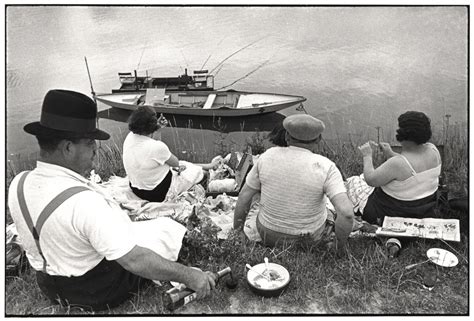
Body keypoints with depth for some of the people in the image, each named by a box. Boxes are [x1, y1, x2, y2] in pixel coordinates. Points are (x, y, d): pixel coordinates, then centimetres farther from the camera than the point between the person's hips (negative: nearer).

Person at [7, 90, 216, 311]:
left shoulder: (18, 184, -13)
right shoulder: (84, 201, -38)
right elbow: (135, 261, -35)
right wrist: (189, 276, -26)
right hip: (101, 292, -7)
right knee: (166, 226, 11)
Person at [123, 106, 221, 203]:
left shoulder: (130, 137, -9)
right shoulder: (157, 147, -33)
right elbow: (176, 163, -12)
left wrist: (158, 131, -2)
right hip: (158, 194, -7)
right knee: (197, 170, 15)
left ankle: (208, 166, 46)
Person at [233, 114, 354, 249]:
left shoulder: (269, 156, -15)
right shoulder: (326, 167, -22)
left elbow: (244, 196, -9)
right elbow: (346, 212, -31)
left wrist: (237, 233, 3)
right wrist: (339, 246, -13)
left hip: (269, 233, 1)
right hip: (309, 238, -1)